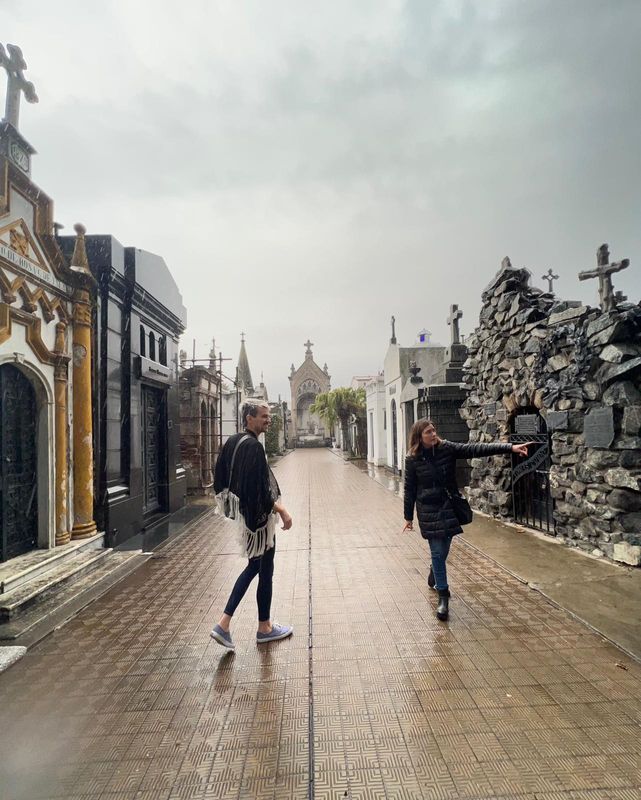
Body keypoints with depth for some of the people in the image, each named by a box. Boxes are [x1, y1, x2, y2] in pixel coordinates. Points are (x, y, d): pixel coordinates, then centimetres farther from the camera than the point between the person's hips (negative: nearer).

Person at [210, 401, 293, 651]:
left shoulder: (232, 442, 6)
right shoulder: (252, 446, -22)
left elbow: (220, 478, 13)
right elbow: (259, 487, -26)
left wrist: (230, 505, 22)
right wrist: (282, 511, -20)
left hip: (242, 513, 9)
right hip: (257, 515, -9)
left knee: (253, 566, 21)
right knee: (265, 570, 8)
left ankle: (223, 624, 18)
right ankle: (264, 627, 26)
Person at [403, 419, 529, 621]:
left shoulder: (447, 448, -5)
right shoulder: (413, 459, -9)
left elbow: (476, 449, -13)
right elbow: (409, 489, -2)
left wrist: (510, 447, -22)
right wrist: (408, 517, 2)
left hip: (449, 508, 3)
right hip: (428, 512, -3)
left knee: (443, 550, 15)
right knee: (438, 552, -3)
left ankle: (433, 577, 44)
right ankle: (443, 596, 10)